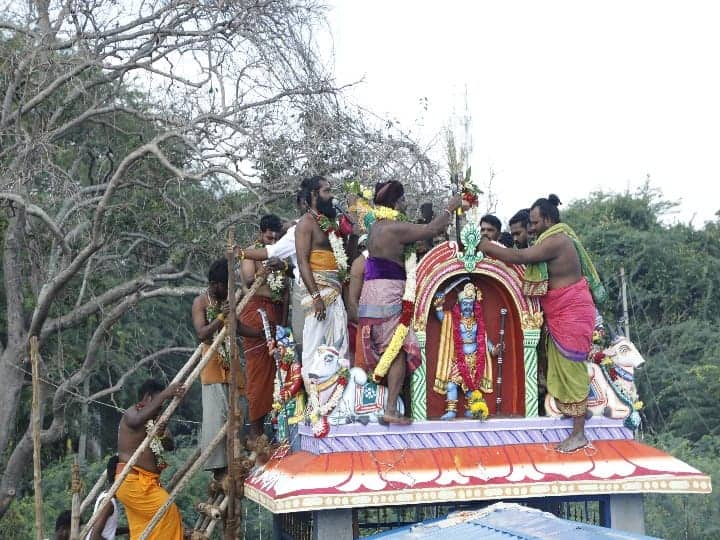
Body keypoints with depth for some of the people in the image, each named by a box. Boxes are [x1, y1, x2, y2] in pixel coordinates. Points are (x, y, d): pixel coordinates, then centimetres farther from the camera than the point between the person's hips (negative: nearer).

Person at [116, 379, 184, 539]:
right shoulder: (132, 413, -9)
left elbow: (170, 445, 12)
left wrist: (163, 432, -11)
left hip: (147, 482, 9)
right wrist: (164, 395, -38)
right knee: (168, 511, -14)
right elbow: (138, 420, -35)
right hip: (132, 481, -9)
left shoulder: (152, 420, 16)